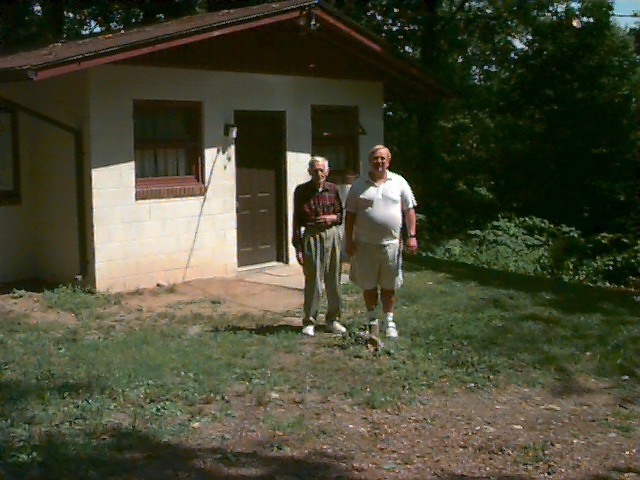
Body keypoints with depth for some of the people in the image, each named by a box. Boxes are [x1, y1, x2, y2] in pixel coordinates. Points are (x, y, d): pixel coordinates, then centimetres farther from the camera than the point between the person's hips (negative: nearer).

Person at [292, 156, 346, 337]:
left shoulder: (333, 189, 6)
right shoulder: (301, 191, -1)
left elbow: (341, 215, 14)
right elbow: (297, 220, -1)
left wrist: (332, 218, -9)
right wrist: (298, 247, -5)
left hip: (333, 235, 3)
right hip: (311, 236, -3)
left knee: (333, 280, 8)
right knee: (313, 281, -3)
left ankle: (333, 318, 21)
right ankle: (309, 321, 9)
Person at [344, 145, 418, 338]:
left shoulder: (399, 182, 7)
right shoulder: (359, 185, 5)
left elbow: (409, 210, 7)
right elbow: (350, 214, 5)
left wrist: (411, 236, -1)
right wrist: (348, 240, 0)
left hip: (391, 243, 0)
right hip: (365, 243, 0)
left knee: (389, 286, 6)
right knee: (368, 284, 8)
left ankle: (389, 322, 17)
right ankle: (372, 319, 23)